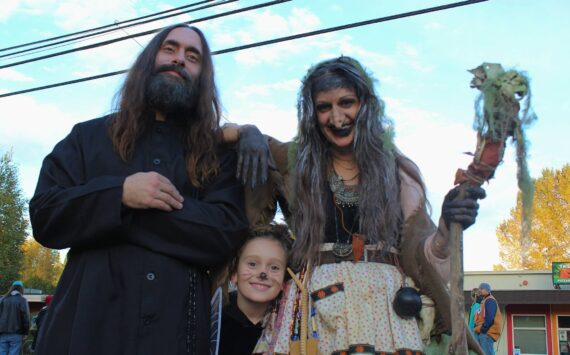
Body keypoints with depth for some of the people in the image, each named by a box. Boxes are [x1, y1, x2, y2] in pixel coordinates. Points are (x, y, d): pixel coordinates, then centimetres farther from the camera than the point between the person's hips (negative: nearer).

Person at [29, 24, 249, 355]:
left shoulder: (218, 151, 7)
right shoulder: (88, 136, 10)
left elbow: (228, 233, -7)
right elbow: (44, 217, 2)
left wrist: (123, 215, -10)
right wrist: (118, 194, -15)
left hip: (177, 324, 0)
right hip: (89, 319, 0)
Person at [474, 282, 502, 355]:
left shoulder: (490, 300, -5)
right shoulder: (484, 301, 25)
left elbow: (490, 317, -17)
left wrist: (483, 329, -18)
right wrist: (478, 328, 14)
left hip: (487, 333, -10)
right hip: (483, 333, 10)